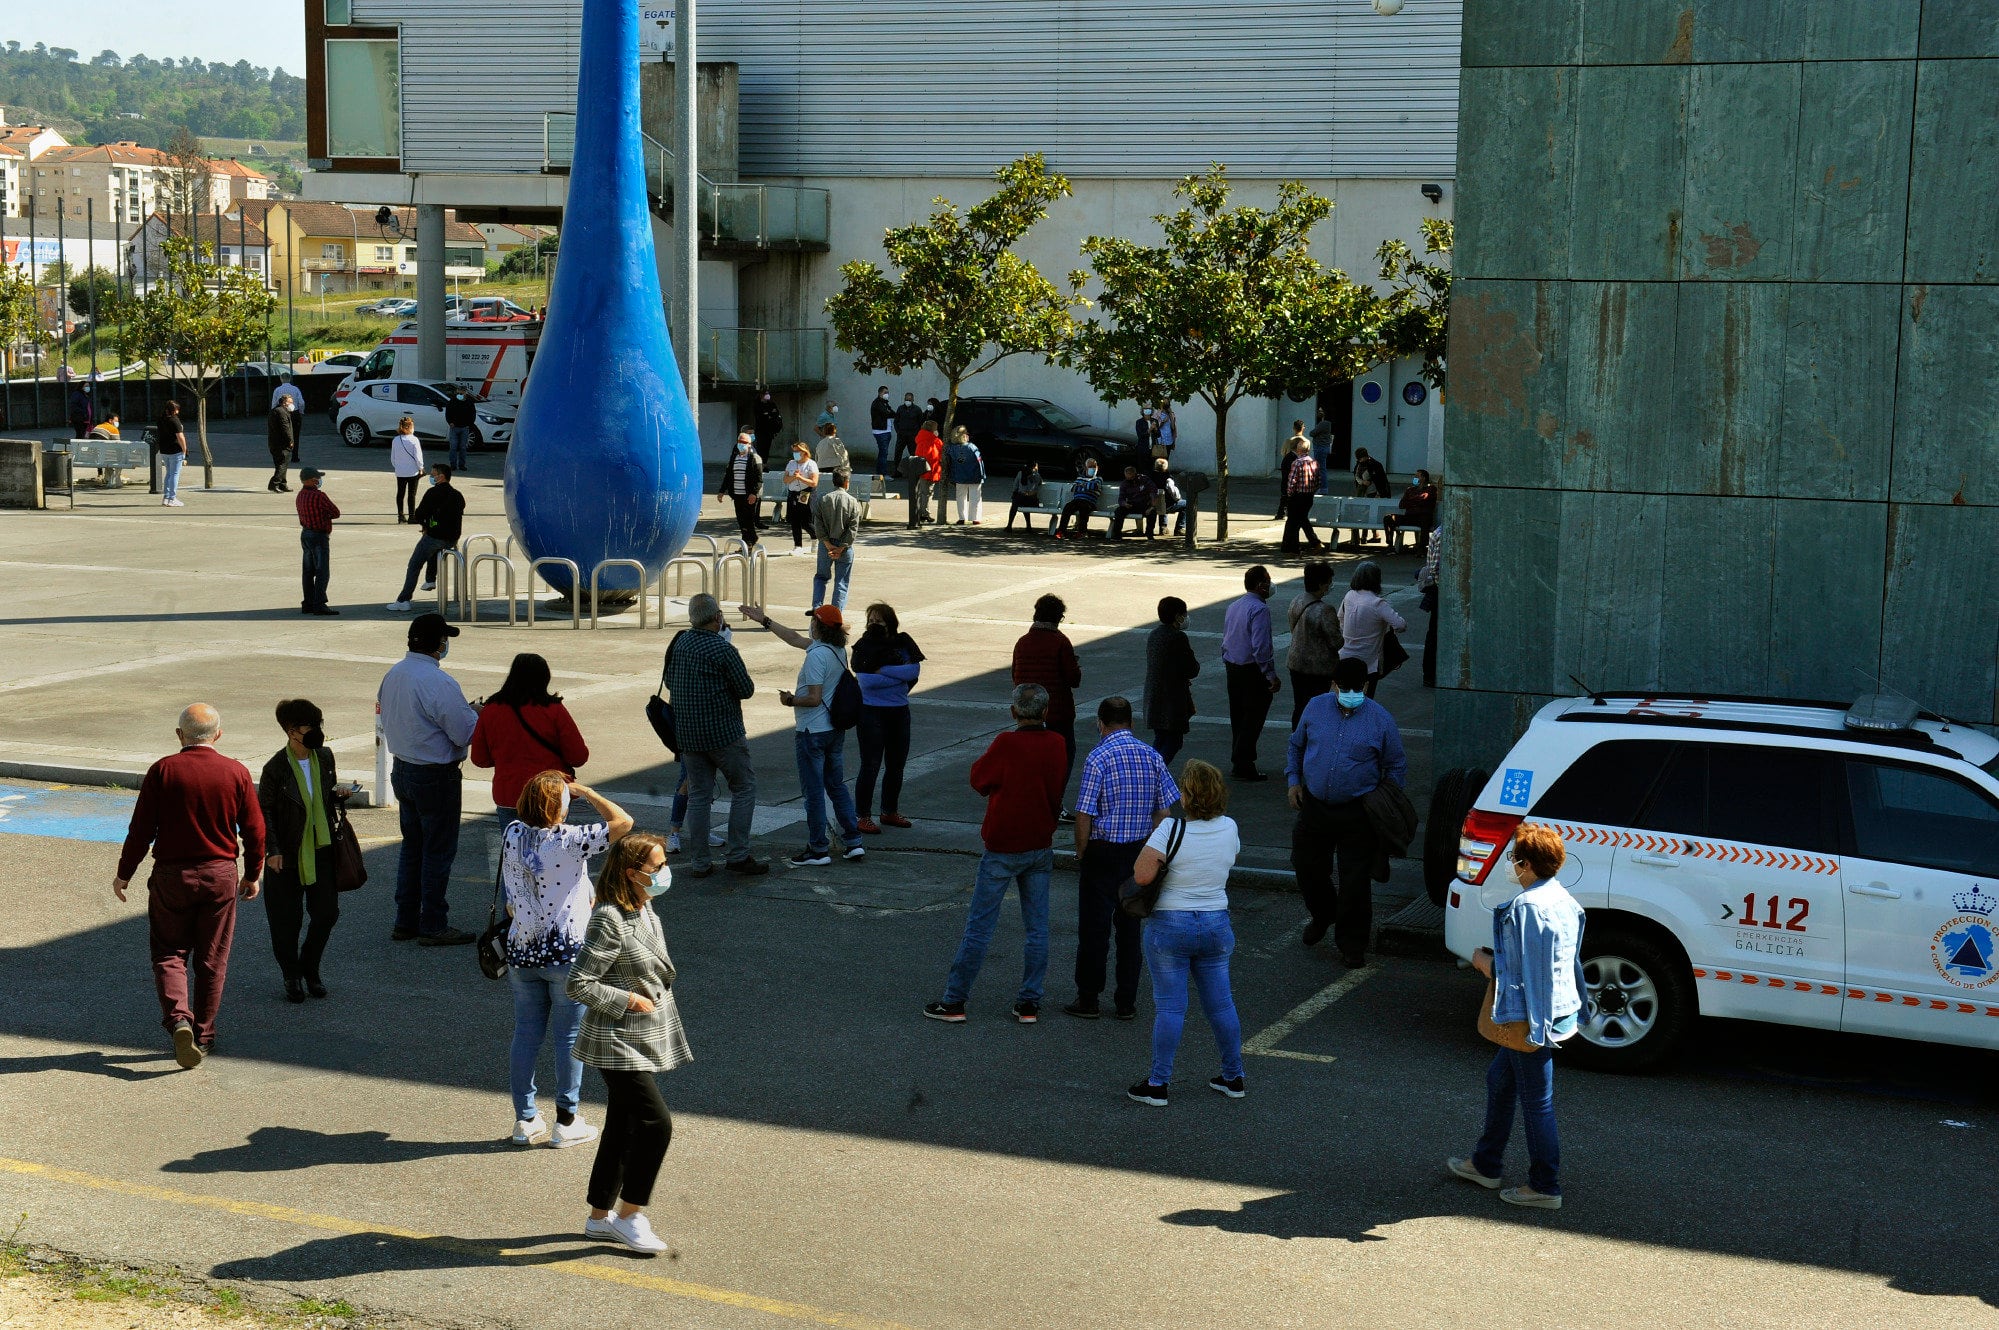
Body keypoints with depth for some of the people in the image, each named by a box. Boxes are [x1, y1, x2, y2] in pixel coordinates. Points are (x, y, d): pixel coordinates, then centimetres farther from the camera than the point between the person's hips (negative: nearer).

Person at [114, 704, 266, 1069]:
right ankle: (203, 1035, 17)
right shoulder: (236, 772, -4)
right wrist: (252, 875, 14)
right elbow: (254, 830, 1)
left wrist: (124, 873, 5)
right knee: (212, 960, 11)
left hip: (171, 875, -1)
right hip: (221, 875, 1)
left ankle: (178, 1019, -12)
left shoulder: (162, 771, -8)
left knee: (169, 954, 9)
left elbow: (141, 829, -7)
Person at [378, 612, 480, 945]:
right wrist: (474, 713, -1)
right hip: (436, 778, -8)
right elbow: (464, 734, -22)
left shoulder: (393, 675, 2)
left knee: (412, 846, 18)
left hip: (401, 769, 8)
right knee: (438, 851, 3)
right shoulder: (440, 684, -24)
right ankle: (433, 926, 10)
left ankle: (405, 922, 24)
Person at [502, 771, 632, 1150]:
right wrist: (585, 792, -8)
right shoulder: (570, 840, -18)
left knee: (526, 1034, 13)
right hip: (566, 954, -5)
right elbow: (623, 821, -16)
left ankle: (525, 1120, 19)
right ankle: (566, 1122, 13)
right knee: (569, 1037, 7)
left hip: (521, 951, 5)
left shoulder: (512, 836, -3)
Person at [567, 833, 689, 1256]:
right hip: (618, 1043, -9)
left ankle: (600, 1216, 25)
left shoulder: (644, 910, 7)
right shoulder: (609, 920, -22)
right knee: (656, 1122, -12)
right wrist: (629, 1002, -19)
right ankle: (628, 1215, 2)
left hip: (644, 1041, 9)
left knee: (623, 1127, 15)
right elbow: (577, 984, -22)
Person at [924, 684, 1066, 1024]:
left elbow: (979, 779, -3)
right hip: (1041, 846, 4)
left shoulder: (1006, 744, -17)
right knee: (1036, 929, 9)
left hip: (1002, 849, -4)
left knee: (978, 927, 2)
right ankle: (1029, 1003, 11)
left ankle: (954, 1001, 7)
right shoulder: (1057, 746, -3)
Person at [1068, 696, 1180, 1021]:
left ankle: (1088, 1000, 13)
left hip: (1102, 852, -5)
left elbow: (1084, 815, -15)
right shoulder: (1152, 756, 2)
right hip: (1139, 853, 5)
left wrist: (1081, 855, -2)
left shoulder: (1098, 757, -14)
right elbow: (1163, 811, 3)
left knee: (1094, 927, 5)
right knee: (1130, 926, 13)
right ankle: (1126, 1002, 17)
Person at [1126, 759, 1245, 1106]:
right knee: (1220, 1003, 14)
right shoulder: (1230, 828, -2)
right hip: (1217, 925, 5)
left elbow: (1142, 876, -22)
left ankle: (1158, 1084, 5)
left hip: (1171, 925, -4)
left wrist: (1150, 841, -7)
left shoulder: (1171, 830, -19)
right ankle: (1233, 1077, 23)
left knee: (1170, 1006, 0)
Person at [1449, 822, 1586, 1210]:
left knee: (1536, 1101, 4)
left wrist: (1486, 962, -7)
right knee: (1499, 1079, 24)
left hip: (1533, 1016, -10)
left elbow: (1516, 973, -23)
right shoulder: (1561, 898, 6)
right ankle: (1486, 1165, 37)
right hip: (1561, 1010, 10)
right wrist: (1496, 958, 16)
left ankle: (1545, 1187, 17)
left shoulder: (1527, 907, -25)